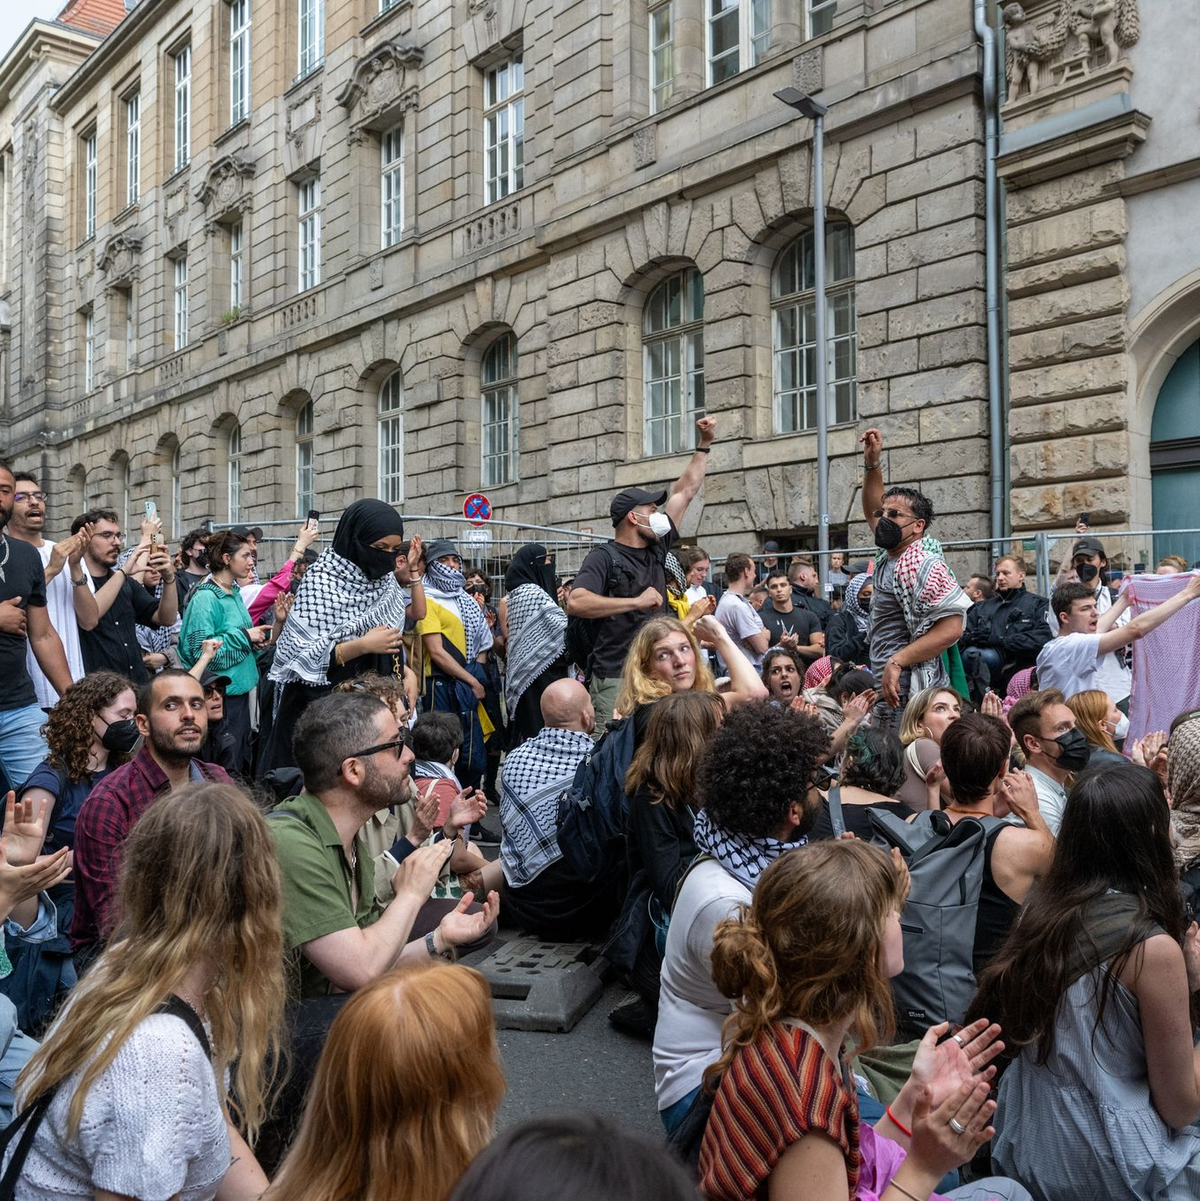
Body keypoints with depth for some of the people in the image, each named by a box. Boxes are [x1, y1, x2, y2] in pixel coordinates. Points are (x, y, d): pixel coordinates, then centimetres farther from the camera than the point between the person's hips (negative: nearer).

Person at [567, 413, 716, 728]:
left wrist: (705, 444, 24)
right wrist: (636, 602, -19)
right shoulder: (603, 557, -6)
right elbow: (575, 603, -22)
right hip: (615, 680, -7)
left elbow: (685, 492, 21)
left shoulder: (656, 549, 14)